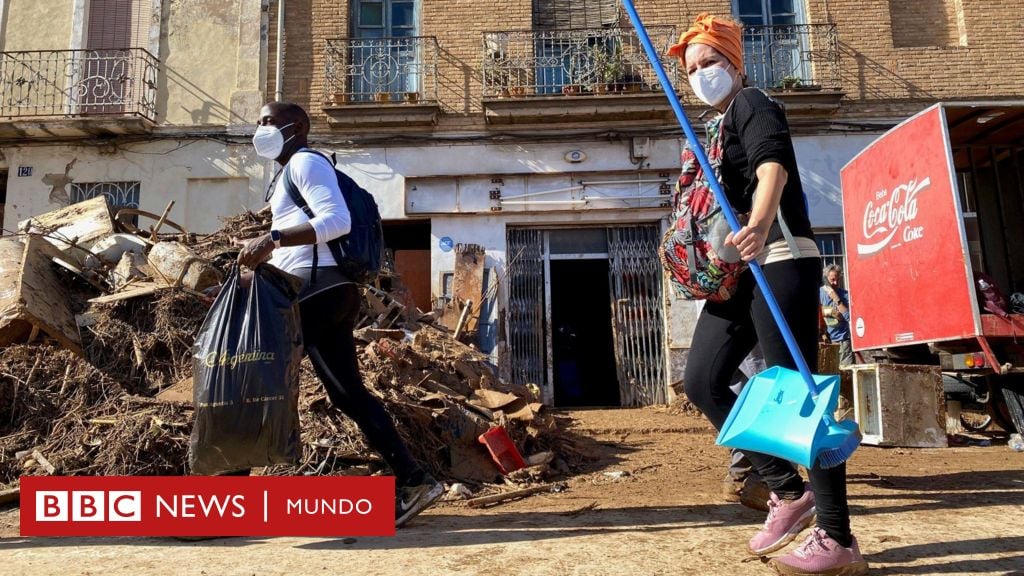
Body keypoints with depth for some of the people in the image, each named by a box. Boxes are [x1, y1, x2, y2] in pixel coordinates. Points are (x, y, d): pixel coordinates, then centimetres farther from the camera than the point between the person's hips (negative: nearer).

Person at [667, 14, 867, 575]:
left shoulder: (751, 102, -1)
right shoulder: (716, 127, 24)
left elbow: (773, 166, -23)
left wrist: (759, 227, -42)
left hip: (780, 262, -9)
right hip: (738, 271, 9)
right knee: (702, 381, 3)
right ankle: (789, 491, 12)